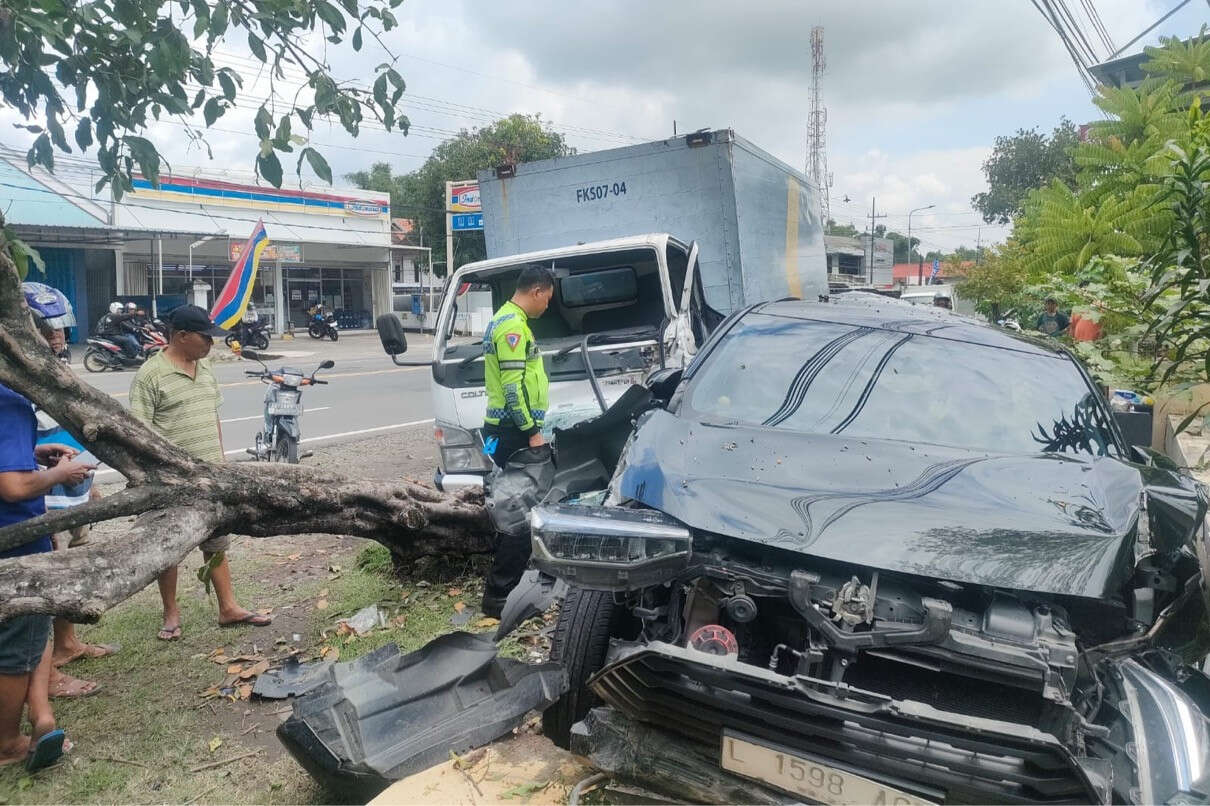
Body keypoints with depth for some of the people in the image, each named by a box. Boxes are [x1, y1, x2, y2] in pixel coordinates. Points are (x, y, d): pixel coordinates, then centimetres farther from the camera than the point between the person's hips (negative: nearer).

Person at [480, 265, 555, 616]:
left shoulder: (509, 320, 18)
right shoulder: (513, 326, -15)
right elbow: (512, 386, -22)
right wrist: (532, 432, -18)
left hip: (512, 430, 11)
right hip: (513, 432, -11)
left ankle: (505, 585, 27)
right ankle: (498, 594, -2)